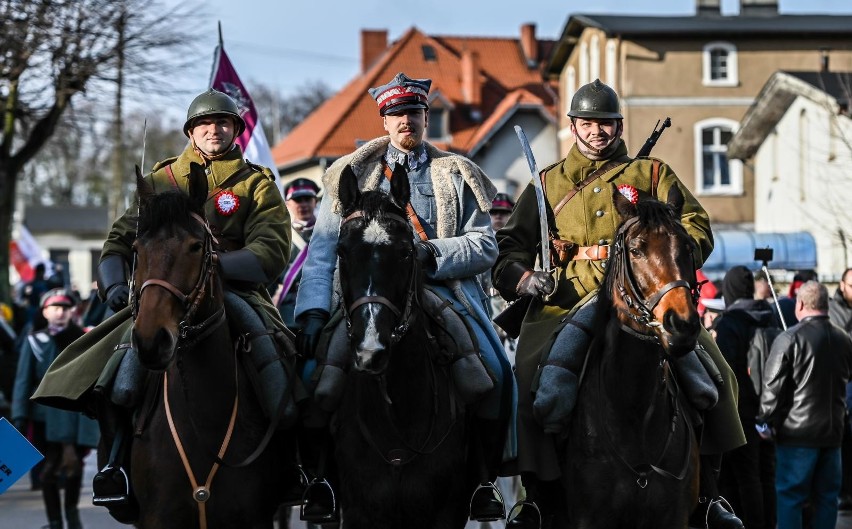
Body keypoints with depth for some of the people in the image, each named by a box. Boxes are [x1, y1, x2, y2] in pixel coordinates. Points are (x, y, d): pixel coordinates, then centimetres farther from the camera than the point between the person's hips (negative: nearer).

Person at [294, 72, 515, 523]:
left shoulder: (456, 176, 15)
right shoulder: (352, 176, 15)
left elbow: (485, 245, 5)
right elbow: (322, 251, 8)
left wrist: (432, 253, -13)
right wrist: (313, 311, -7)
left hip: (445, 288, 0)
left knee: (493, 371, -25)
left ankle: (482, 480, -9)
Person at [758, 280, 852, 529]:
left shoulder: (790, 339, -13)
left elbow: (773, 386, -12)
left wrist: (766, 421, -1)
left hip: (797, 433, -5)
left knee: (790, 497, 1)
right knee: (827, 497, 12)